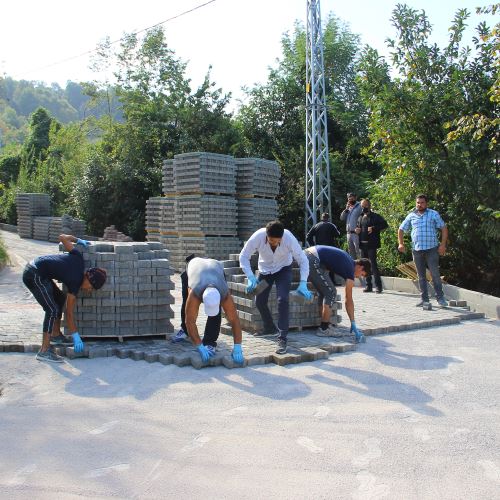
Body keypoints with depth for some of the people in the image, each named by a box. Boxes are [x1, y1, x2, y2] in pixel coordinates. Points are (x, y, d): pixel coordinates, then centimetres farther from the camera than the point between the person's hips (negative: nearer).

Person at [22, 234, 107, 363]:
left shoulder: (78, 259, 0)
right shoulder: (75, 282, -16)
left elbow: (62, 237, 10)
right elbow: (69, 313, -10)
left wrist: (78, 240, 26)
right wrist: (76, 337, -5)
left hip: (32, 267, 10)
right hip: (34, 276, -10)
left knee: (60, 298, 18)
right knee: (52, 310, -13)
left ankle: (55, 335, 29)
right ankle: (44, 351, -14)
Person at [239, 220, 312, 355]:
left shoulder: (289, 238, -34)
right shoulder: (258, 237, -33)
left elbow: (303, 260, -26)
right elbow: (243, 256, -22)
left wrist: (303, 284, -36)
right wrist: (251, 277, -36)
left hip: (283, 269, -2)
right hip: (265, 270, 2)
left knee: (283, 299, -22)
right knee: (260, 301, 6)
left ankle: (282, 338, -14)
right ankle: (270, 328, 35)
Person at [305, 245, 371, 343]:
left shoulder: (348, 260, 20)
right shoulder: (350, 270, -3)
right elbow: (348, 300, -2)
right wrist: (353, 324, 3)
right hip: (313, 260, -10)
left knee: (325, 292, 16)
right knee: (331, 292, -2)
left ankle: (325, 326, 19)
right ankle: (324, 329, 2)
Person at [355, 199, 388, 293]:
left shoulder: (375, 217, -1)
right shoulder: (360, 218, 19)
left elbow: (384, 224, -10)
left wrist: (374, 228, -19)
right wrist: (356, 230, 8)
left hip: (371, 244, -7)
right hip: (362, 245, 7)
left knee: (373, 264, -10)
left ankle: (378, 286, -6)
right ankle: (368, 285, 14)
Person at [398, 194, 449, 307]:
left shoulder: (433, 214, 3)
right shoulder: (411, 216, 11)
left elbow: (444, 228, 2)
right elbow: (401, 229, 18)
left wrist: (443, 245, -8)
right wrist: (401, 244, 6)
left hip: (431, 249, -3)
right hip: (417, 250, 3)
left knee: (435, 274, -6)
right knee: (421, 276, 7)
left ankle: (440, 298, 3)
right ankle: (424, 299, 14)